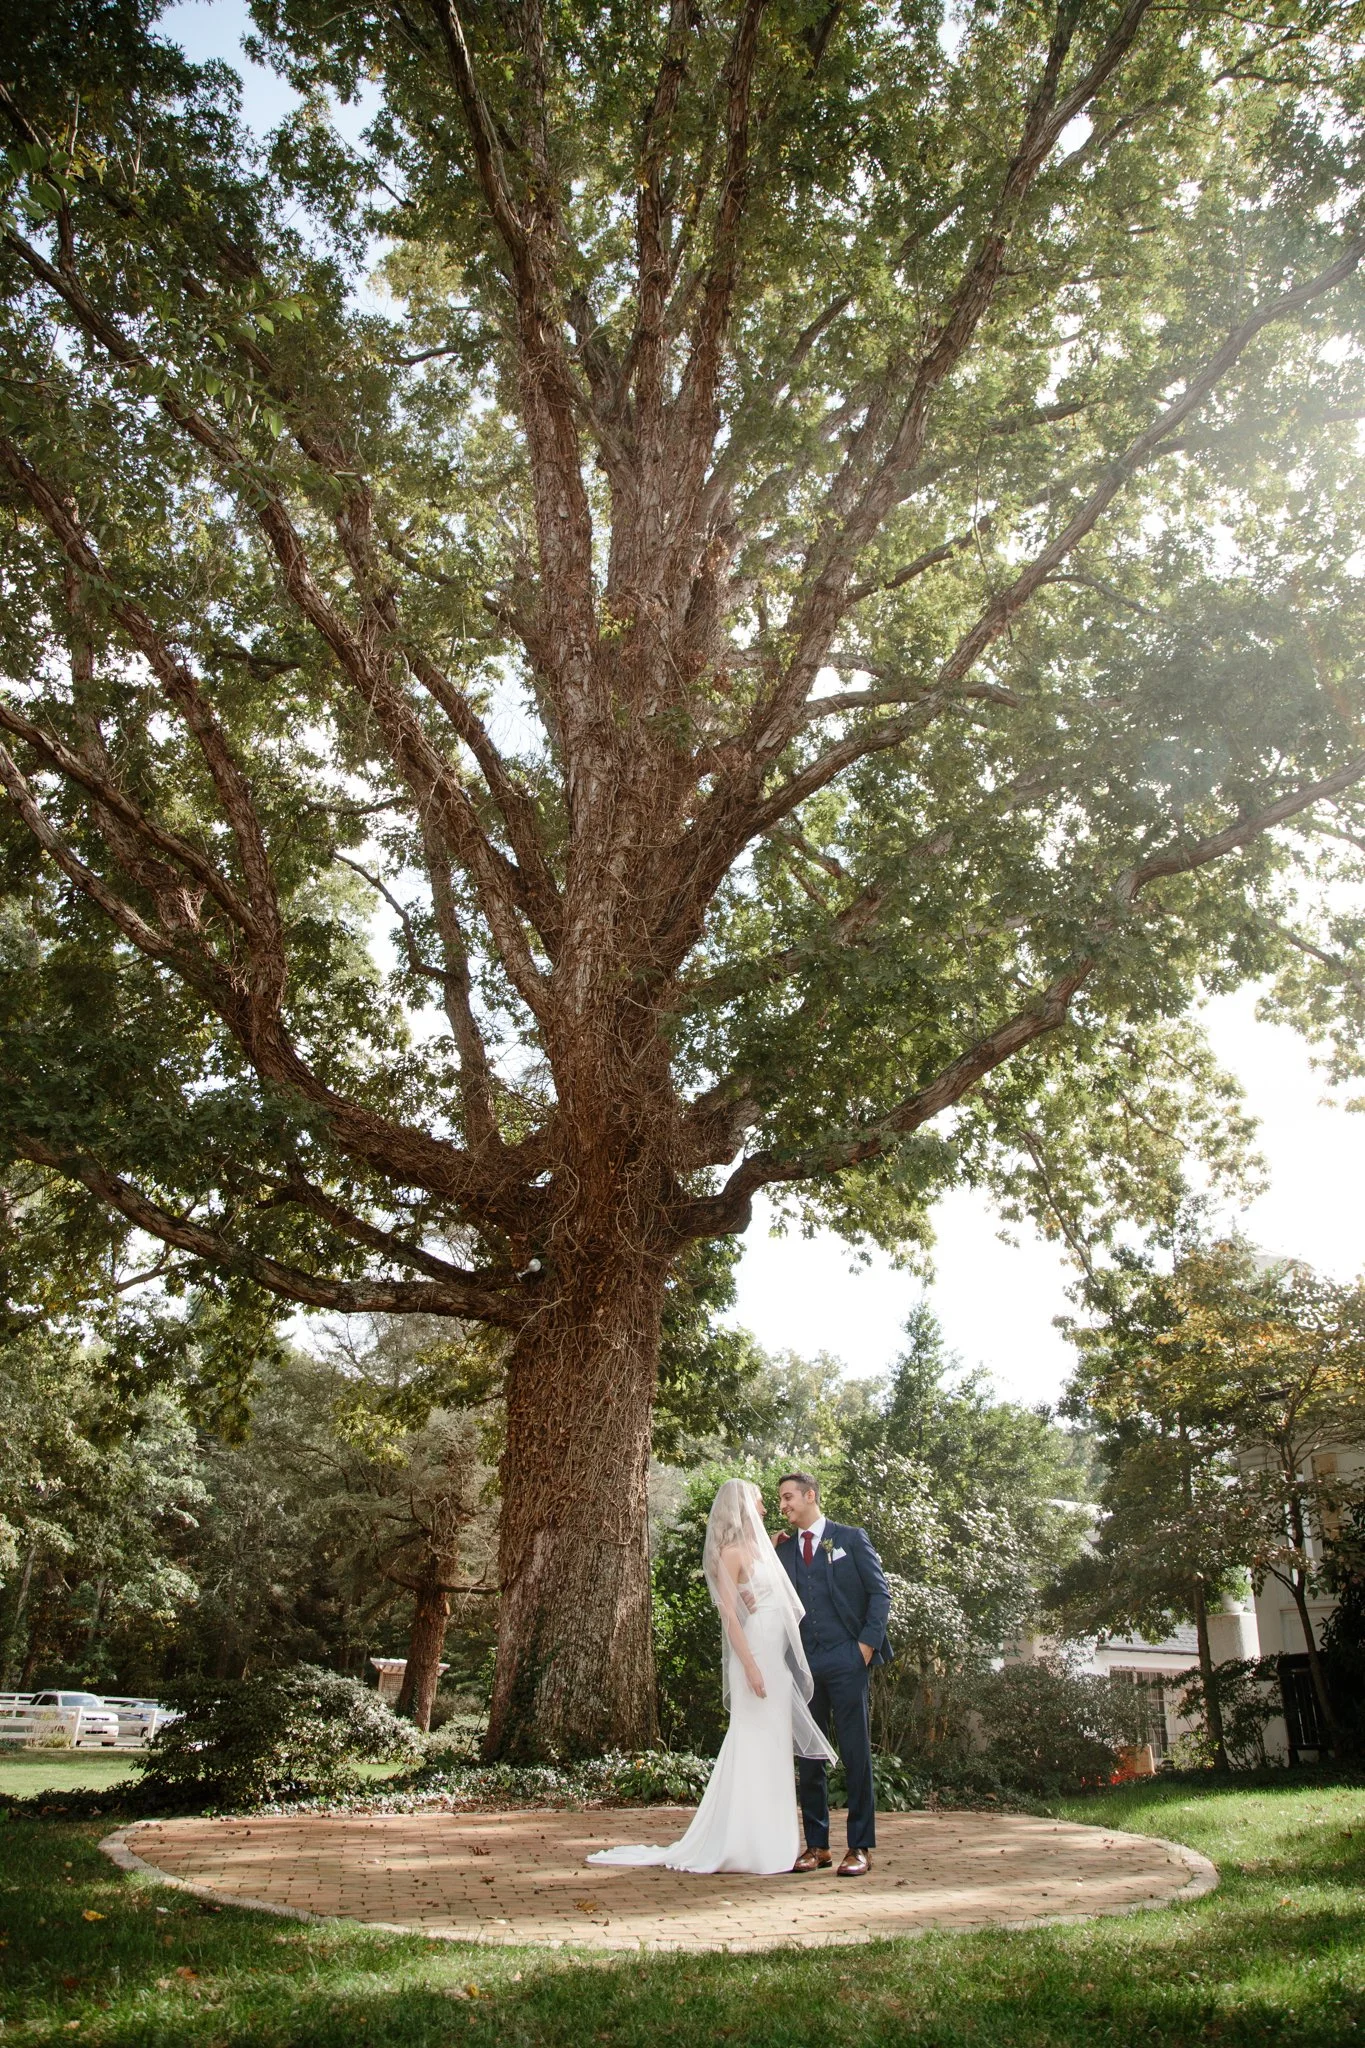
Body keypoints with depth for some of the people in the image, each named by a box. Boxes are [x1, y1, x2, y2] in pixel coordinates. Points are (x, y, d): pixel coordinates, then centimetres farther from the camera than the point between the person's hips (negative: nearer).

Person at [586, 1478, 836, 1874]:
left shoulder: (758, 1547, 16)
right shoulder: (732, 1552, -10)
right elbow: (729, 1613, -15)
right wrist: (750, 1666, -20)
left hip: (777, 1655, 9)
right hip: (755, 1653, -9)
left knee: (772, 1748, 12)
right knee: (754, 1747, -3)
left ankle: (769, 1839, 19)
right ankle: (752, 1846, 4)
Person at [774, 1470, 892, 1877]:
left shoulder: (850, 1538, 3)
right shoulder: (783, 1549, 14)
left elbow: (880, 1592, 1)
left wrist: (868, 1643, -8)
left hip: (847, 1660, -4)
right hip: (803, 1664, 4)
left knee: (855, 1754, 0)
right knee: (808, 1757, 7)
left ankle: (860, 1847, 8)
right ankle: (816, 1845, 16)